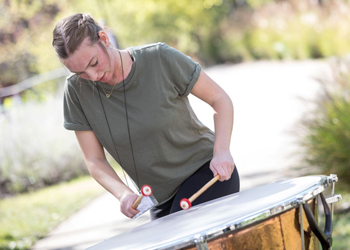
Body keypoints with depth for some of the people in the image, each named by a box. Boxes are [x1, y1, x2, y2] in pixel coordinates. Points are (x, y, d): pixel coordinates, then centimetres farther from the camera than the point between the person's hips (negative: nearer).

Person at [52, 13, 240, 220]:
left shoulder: (159, 59, -19)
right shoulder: (77, 90, -10)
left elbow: (219, 99, -9)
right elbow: (95, 160, -4)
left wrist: (221, 151, -23)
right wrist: (123, 194, -23)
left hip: (207, 172, -5)